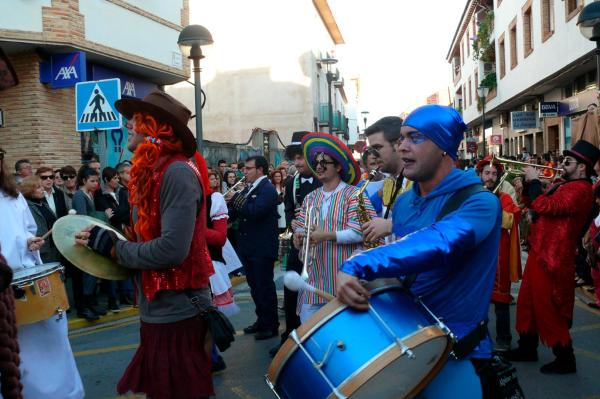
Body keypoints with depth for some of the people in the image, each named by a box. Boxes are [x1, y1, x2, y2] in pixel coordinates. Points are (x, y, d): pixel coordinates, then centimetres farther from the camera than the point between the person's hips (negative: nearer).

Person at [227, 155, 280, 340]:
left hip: (262, 248, -9)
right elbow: (236, 213, 12)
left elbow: (255, 212, -28)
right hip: (247, 246, 9)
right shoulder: (248, 188, 13)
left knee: (265, 287, 2)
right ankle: (261, 320, 31)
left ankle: (271, 325, 15)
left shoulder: (268, 189, -14)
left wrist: (235, 199, -20)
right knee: (254, 286, 17)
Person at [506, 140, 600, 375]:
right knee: (528, 302, 18)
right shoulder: (562, 185, 14)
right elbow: (533, 204, 18)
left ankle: (565, 359, 13)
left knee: (547, 309, -1)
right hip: (539, 252, 10)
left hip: (551, 258, -10)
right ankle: (527, 349, 32)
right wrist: (528, 183, 3)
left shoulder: (580, 189, -18)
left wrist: (534, 181, -15)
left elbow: (544, 206, -29)